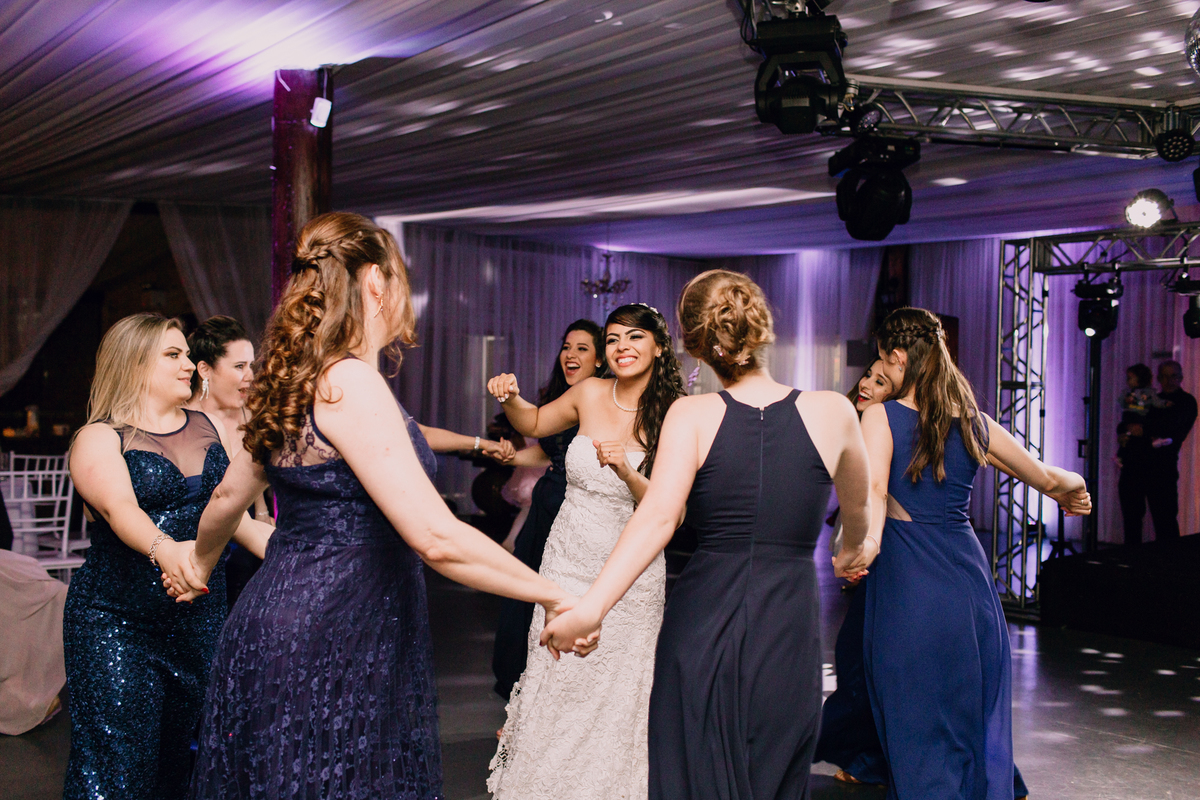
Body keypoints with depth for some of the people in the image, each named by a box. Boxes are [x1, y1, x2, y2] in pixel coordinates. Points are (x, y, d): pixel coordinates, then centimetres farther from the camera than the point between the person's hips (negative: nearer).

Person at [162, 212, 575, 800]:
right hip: (327, 645, -10)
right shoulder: (350, 383, -18)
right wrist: (552, 595, -15)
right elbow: (436, 538, -24)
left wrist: (200, 565, 45)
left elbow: (228, 496, 25)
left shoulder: (298, 382, 11)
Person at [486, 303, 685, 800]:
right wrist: (510, 399, -1)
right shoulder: (590, 394, -1)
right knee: (555, 688, 8)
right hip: (569, 563, 3)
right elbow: (535, 424, 19)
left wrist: (626, 470, -29)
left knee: (617, 701, 5)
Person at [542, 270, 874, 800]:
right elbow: (858, 509, 20)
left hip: (701, 624, -1)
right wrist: (852, 552, 42)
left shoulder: (691, 415, -4)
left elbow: (658, 517, -20)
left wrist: (590, 608, -26)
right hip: (787, 631, 1)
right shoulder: (833, 411, 1)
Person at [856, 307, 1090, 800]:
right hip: (970, 580, 5)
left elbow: (874, 489, -26)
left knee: (916, 729, 5)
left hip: (908, 588, -5)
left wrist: (867, 543, -42)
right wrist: (1074, 486, 37)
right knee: (977, 725, 17)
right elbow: (1049, 481, 16)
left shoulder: (880, 416, -6)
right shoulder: (975, 422, 7)